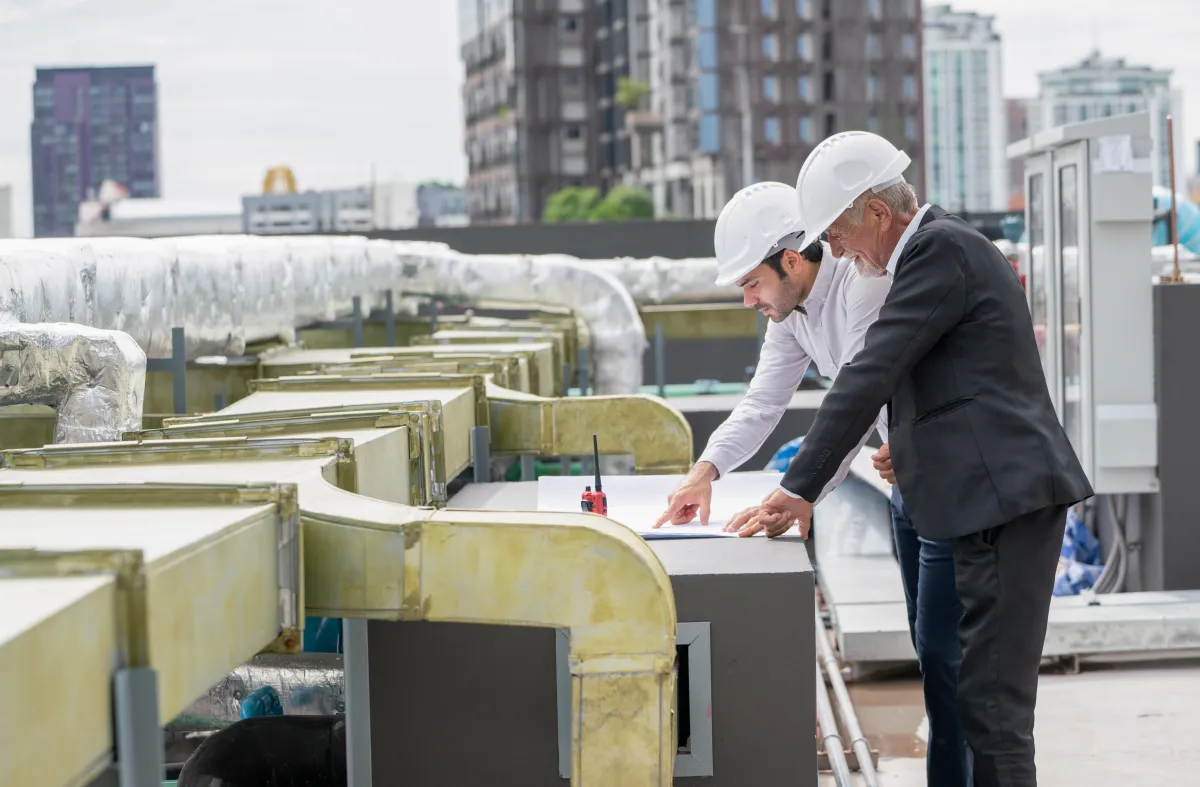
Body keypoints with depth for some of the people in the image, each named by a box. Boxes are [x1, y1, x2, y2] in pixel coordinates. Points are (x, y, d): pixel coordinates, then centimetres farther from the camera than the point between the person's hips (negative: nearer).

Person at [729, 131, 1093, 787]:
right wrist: (911, 443, 19)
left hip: (1005, 493, -11)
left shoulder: (939, 249, -12)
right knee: (985, 690, 12)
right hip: (1001, 493, 11)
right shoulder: (949, 244, 19)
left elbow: (868, 376, -17)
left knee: (991, 696, -10)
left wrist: (798, 492, -18)